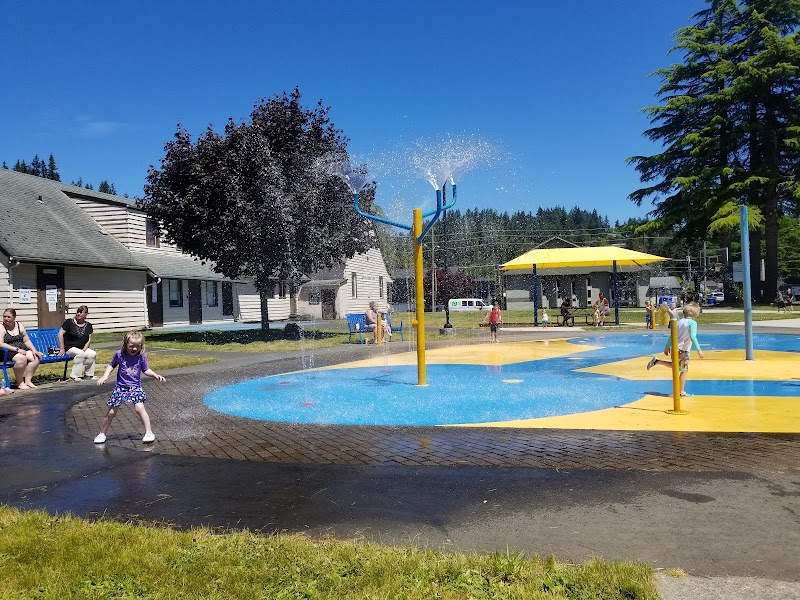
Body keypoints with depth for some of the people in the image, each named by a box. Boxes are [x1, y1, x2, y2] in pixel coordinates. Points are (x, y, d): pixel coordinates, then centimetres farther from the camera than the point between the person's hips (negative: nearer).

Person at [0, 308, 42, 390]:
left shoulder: (20, 326, 12)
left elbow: (27, 341, 12)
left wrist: (34, 350, -5)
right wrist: (17, 349, -22)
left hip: (23, 349, 6)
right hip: (9, 352, -6)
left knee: (36, 358, -21)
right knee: (21, 358, -35)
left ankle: (27, 380, -10)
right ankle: (20, 383, -18)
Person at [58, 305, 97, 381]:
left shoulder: (88, 325, 9)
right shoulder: (69, 322, -3)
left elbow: (89, 339, 9)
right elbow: (60, 334, -4)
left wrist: (84, 349, -8)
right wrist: (62, 349, -9)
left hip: (82, 348, 4)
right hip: (69, 348, -4)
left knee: (93, 354, -24)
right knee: (80, 353, -34)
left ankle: (88, 373, -6)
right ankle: (75, 375, -24)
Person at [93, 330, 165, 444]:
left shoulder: (142, 356, -6)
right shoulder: (119, 354, -7)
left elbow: (146, 370, 6)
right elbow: (111, 365, 9)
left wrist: (156, 375, -9)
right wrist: (105, 376, -4)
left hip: (135, 387, -1)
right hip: (120, 387, 1)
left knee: (140, 408, -20)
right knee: (111, 412, 5)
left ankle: (149, 433, -10)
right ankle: (102, 434, 26)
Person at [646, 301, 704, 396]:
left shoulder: (680, 321, 10)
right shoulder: (692, 323, -11)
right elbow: (693, 337, -22)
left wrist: (667, 347, 22)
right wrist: (698, 350, -24)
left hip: (675, 349, 7)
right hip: (683, 351, -7)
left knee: (675, 366, 29)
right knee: (684, 371, 3)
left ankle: (656, 361, 20)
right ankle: (682, 391, 6)